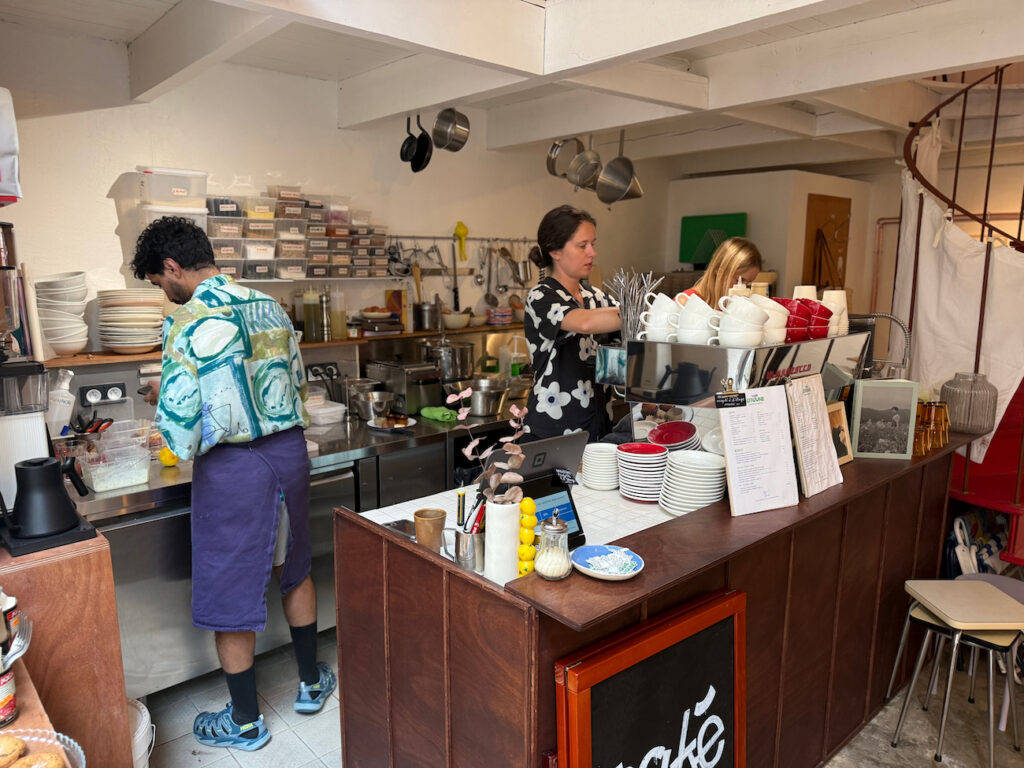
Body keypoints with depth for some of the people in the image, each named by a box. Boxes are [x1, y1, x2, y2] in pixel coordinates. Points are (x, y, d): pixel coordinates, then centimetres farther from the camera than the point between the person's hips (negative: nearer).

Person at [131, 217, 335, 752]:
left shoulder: (188, 320, -15)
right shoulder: (269, 307, 7)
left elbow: (179, 412, -18)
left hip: (233, 466, -7)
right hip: (289, 450, 7)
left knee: (229, 591, 10)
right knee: (294, 570, 23)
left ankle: (245, 722, 26)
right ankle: (311, 682, 38)